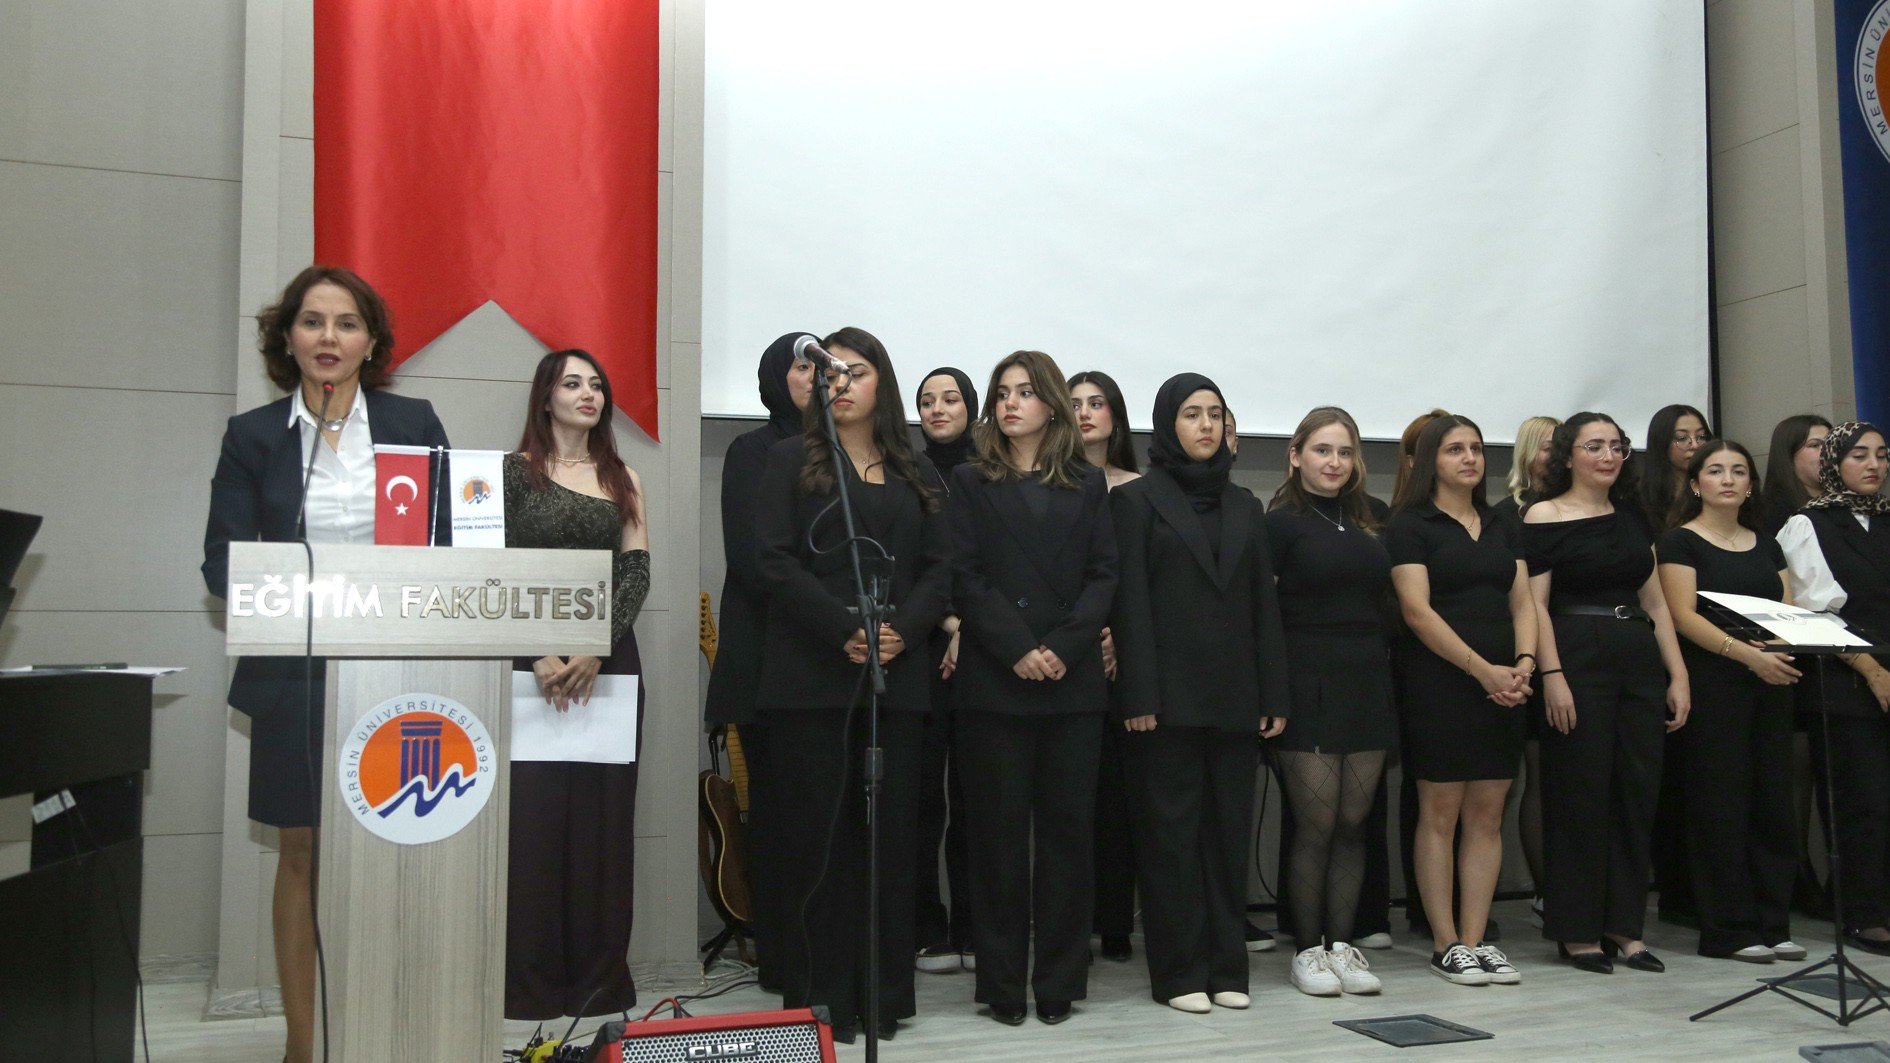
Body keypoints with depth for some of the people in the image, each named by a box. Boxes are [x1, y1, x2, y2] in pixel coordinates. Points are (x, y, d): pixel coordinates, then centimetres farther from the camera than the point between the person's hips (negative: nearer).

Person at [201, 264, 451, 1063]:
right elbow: (221, 560, 2)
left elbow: (450, 540, 5)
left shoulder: (415, 424, 5)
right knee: (301, 853, 8)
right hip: (294, 674, 0)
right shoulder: (253, 435, 5)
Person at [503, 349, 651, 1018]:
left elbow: (637, 572, 3)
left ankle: (599, 977, 11)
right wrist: (538, 654, -15)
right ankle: (533, 980, 7)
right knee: (534, 812, -3)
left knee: (603, 814, 3)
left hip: (609, 658, 3)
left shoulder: (624, 480, 12)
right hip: (534, 660, -2)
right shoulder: (516, 471, 4)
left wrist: (597, 648, -12)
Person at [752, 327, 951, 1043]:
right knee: (816, 834, -1)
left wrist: (903, 631, -10)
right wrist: (844, 631, -16)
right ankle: (821, 995, 6)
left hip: (897, 676, 3)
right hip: (811, 676, -3)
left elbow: (938, 569, 9)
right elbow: (776, 561, -5)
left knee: (892, 830, 4)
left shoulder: (917, 474, 16)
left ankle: (884, 994, 13)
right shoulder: (793, 460, 7)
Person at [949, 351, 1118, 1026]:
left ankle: (1059, 981, 12)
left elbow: (1103, 575, 4)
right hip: (993, 681, -1)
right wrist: (1017, 649, -13)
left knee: (1068, 827, 3)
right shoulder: (972, 483, 9)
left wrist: (1062, 648, -11)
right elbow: (966, 577, -1)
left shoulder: (1087, 484, 12)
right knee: (999, 830, 1)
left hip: (1073, 682, 1)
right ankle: (1002, 982, 9)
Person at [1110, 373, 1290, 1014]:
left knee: (1229, 828, 8)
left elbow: (1264, 605, 12)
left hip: (1233, 696, 5)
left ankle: (1226, 964, 17)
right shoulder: (1137, 499, 1)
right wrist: (1139, 695, -14)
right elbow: (1130, 602, -7)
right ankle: (1178, 970, 9)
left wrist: (1274, 696, 5)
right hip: (1168, 693, -4)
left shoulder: (1244, 507, 14)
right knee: (1171, 830, 1)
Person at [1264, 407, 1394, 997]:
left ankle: (1341, 944, 16)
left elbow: (1380, 604, 18)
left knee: (1353, 823, 7)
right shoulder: (1281, 523, -3)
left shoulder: (1366, 524, 15)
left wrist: (1382, 675, 9)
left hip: (1367, 687, 5)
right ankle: (1307, 950, 10)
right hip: (1309, 689, -5)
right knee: (1315, 825, -2)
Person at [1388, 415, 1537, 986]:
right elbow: (1418, 611, -10)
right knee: (1440, 812, -2)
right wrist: (1483, 670, -15)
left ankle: (1476, 940, 11)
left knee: (1487, 813, 5)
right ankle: (1445, 944, 5)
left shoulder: (1503, 527, 17)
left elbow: (1522, 602, 11)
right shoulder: (1412, 525, -2)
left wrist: (1523, 661, -8)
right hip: (1437, 682, -5)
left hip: (1502, 687, 6)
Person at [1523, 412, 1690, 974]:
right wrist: (1552, 675, -18)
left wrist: (1678, 674, 10)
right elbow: (1535, 604, -9)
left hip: (1640, 661, 6)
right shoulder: (1544, 517, -3)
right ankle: (1576, 931, 8)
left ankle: (1624, 926, 16)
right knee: (1581, 796, -2)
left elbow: (1656, 602, 16)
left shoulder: (1632, 517, 15)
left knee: (1637, 795, 6)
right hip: (1578, 659, -6)